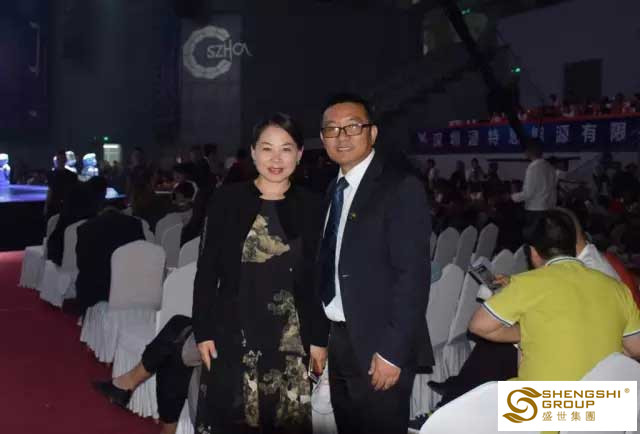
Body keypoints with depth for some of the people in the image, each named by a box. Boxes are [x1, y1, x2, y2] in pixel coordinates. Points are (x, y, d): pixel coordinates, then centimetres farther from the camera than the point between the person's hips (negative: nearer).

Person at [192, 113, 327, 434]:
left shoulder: (311, 207, 2)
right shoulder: (226, 199, -2)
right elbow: (206, 271, 0)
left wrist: (319, 338, 2)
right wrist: (203, 330, -4)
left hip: (291, 337, 1)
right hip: (233, 333, -1)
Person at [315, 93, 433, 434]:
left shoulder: (401, 189, -12)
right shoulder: (334, 191, 11)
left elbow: (413, 276, -18)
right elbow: (330, 268, 11)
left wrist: (392, 352, -20)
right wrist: (320, 336, 6)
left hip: (378, 348, -7)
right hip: (339, 342, 7)